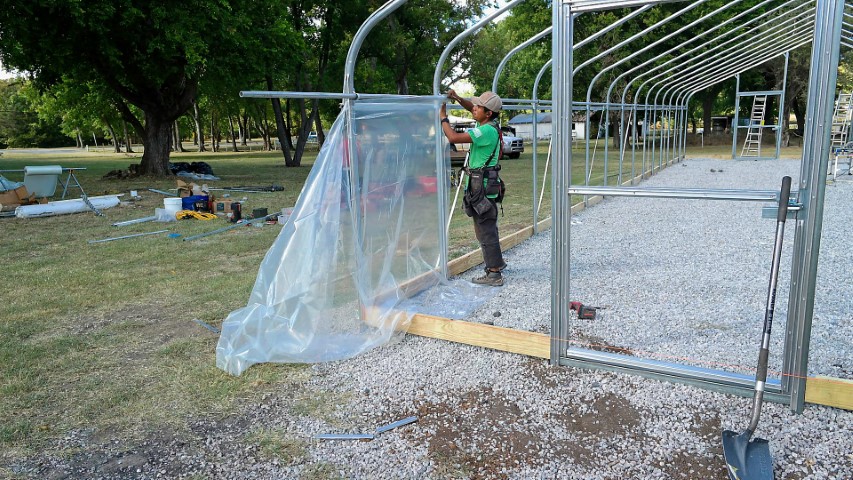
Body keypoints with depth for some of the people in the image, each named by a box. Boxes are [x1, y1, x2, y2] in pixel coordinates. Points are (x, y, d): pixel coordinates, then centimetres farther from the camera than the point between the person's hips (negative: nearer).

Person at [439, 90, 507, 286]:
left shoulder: (487, 131, -20)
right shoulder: (488, 124, 8)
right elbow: (471, 108, 27)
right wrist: (457, 98, 10)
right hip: (484, 185, 10)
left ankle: (494, 274, 1)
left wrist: (443, 117, -13)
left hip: (482, 187, -10)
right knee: (488, 228, 21)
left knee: (485, 230, -5)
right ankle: (497, 262, 36)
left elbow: (454, 137, -27)